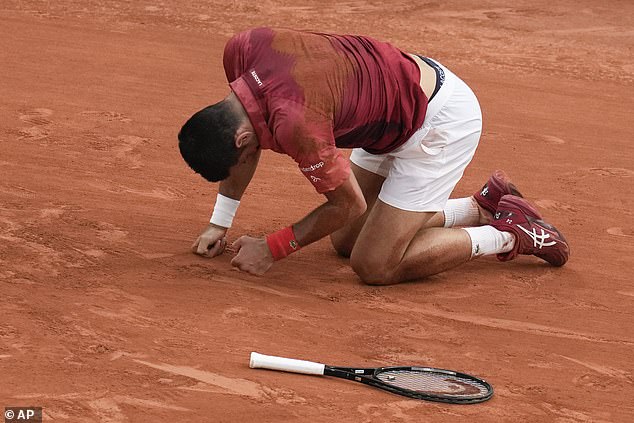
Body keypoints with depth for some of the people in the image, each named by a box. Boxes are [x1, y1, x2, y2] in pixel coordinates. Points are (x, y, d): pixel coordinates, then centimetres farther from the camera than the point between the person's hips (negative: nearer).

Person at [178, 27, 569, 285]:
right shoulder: (240, 51, -13)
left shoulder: (293, 123, -36)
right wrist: (220, 223, 11)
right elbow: (237, 148, 9)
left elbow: (348, 204, -19)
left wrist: (272, 250, -10)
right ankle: (483, 207, 24)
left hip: (441, 120, -9)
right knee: (345, 241, 15)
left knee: (374, 266, -9)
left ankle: (509, 234, 4)